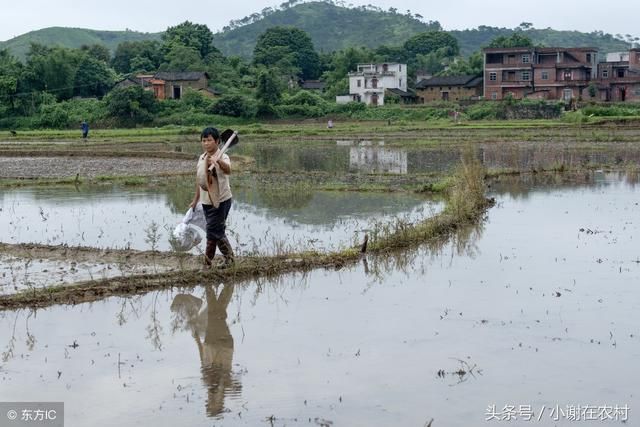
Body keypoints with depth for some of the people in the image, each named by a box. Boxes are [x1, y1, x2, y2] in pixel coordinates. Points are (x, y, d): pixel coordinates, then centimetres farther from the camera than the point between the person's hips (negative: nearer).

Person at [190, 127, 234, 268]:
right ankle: (229, 256, 25)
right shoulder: (201, 158, 7)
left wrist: (218, 161, -57)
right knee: (217, 231, 13)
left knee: (212, 230, -8)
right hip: (206, 201, 7)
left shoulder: (222, 157, -14)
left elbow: (228, 170, -38)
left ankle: (207, 262, 3)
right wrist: (195, 200, 21)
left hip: (221, 200, -7)